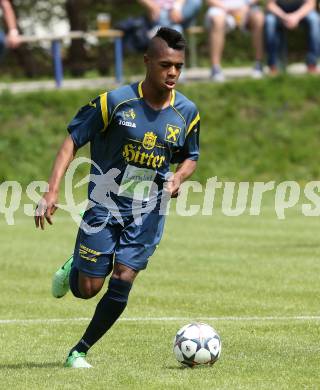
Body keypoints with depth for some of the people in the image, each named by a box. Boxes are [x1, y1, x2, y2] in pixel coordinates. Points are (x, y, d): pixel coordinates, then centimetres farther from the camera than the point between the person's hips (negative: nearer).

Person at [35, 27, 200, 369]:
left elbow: (190, 156, 15)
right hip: (105, 203, -2)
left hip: (147, 213, 2)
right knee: (87, 289, -4)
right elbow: (72, 141, -8)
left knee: (123, 282, -9)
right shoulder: (115, 101, -13)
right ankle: (73, 269, 34)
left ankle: (79, 351, 7)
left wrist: (178, 178, -9)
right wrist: (52, 190, -18)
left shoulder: (187, 112, -2)